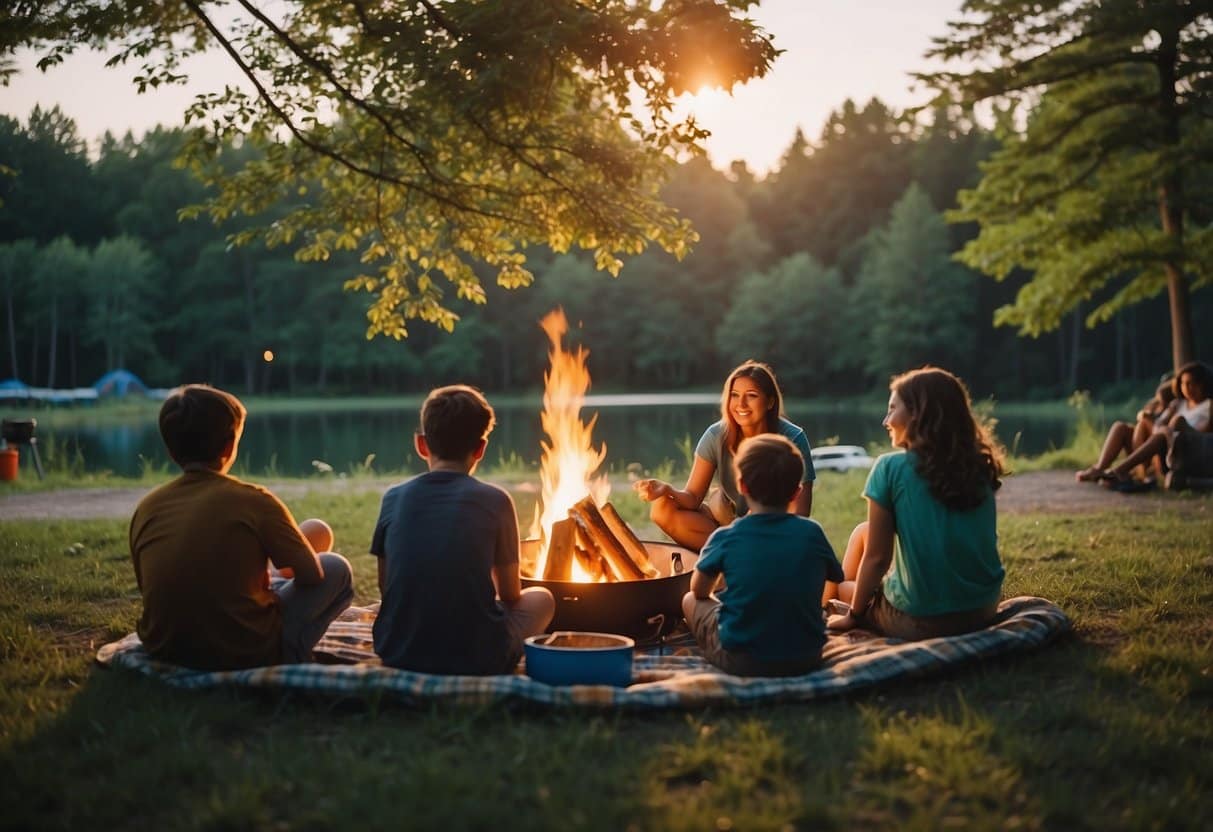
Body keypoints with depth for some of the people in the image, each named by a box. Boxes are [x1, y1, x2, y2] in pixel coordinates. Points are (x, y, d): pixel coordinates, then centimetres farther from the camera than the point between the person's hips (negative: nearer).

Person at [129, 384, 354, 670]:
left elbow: (150, 588, 11)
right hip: (246, 653, -6)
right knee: (336, 568, 16)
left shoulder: (147, 508, -1)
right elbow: (311, 574, -2)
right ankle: (288, 656, 15)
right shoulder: (253, 500, -14)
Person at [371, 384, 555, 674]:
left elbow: (386, 587, 11)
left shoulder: (394, 498, 2)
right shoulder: (494, 500, -4)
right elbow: (510, 594, 6)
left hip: (398, 654, 4)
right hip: (478, 657, -3)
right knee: (541, 598, 24)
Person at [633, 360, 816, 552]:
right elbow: (693, 498, -11)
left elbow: (799, 514, -20)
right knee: (662, 508, -20)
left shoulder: (792, 439, -17)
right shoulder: (717, 436, -10)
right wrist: (667, 490, -34)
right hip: (728, 520, 3)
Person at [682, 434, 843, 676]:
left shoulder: (725, 538, -10)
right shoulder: (812, 533, -6)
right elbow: (835, 577, 9)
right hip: (806, 659, 3)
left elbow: (699, 591, 5)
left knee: (690, 601, 19)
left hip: (740, 662, -2)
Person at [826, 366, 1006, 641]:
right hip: (984, 610, 6)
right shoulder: (979, 467, 4)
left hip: (922, 622, -5)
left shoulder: (891, 467, -10)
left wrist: (854, 615, 6)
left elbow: (877, 556, -8)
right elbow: (980, 544, 13)